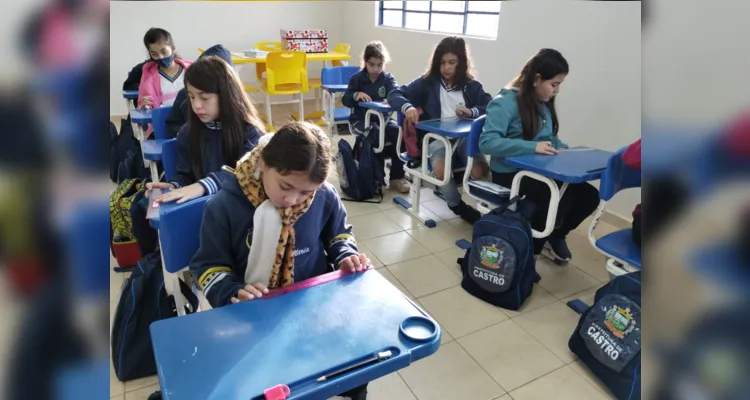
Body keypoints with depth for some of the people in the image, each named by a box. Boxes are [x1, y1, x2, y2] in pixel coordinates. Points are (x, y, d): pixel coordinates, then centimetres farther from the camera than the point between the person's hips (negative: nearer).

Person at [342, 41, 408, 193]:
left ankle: (396, 176, -19)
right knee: (378, 134, -33)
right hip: (361, 119, -2)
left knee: (398, 131, -27)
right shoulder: (356, 78, 3)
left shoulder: (388, 78, 4)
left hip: (382, 117, 2)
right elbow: (345, 100, -2)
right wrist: (355, 95, -24)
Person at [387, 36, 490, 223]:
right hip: (437, 138, -1)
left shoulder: (472, 86, 14)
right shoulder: (428, 82, 9)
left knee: (479, 172, -28)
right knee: (440, 170, -32)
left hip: (466, 137, 1)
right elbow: (395, 95, 3)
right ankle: (458, 206, -1)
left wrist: (472, 112, -14)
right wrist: (408, 107, -19)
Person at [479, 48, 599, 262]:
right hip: (511, 173, -7)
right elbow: (487, 142, -26)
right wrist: (532, 147, -31)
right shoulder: (506, 102, -15)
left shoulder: (544, 104, 10)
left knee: (589, 195, -9)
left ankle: (554, 235, 18)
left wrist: (560, 147, -4)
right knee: (559, 198, -29)